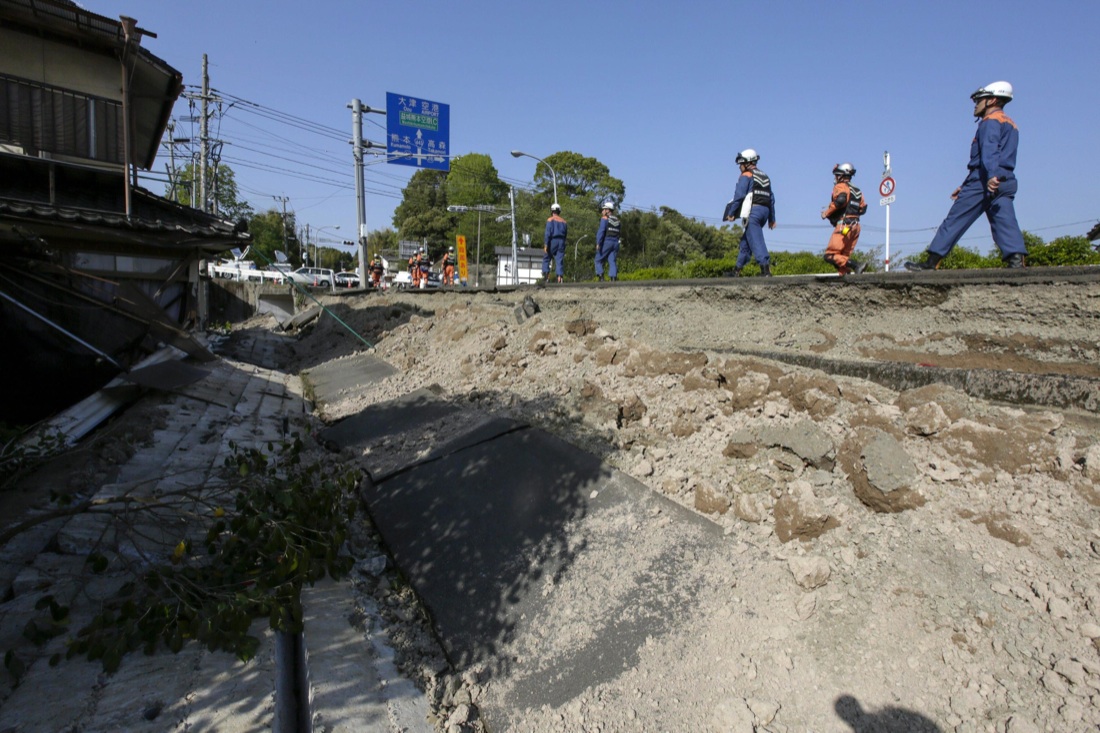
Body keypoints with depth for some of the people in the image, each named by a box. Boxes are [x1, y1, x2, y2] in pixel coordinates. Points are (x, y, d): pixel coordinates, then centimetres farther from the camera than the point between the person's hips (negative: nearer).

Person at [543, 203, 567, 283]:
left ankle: (545, 273, -4)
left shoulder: (550, 220, -2)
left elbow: (548, 233, -11)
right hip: (561, 242, 4)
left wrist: (545, 245, -12)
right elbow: (565, 235, 15)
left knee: (546, 258, 8)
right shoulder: (564, 222, 13)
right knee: (559, 261, 1)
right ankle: (559, 276, -9)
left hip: (552, 241, -4)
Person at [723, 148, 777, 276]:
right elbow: (771, 198, 21)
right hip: (765, 211, 8)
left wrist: (731, 213, -7)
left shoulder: (746, 175, 0)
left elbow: (739, 195, -11)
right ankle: (739, 267, 22)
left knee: (755, 239, -13)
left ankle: (765, 264, -26)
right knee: (746, 238, 17)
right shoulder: (765, 176, 23)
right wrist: (772, 218, 23)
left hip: (752, 211, -8)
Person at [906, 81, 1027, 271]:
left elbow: (989, 151, -18)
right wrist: (965, 186, 32)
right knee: (1005, 222, -4)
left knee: (955, 221, -4)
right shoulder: (1011, 125, 31)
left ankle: (931, 262, -2)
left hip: (983, 181, -8)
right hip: (1007, 182, 8)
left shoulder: (991, 120, 1)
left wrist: (991, 176, -34)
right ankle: (1016, 258, -23)